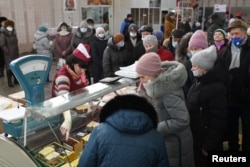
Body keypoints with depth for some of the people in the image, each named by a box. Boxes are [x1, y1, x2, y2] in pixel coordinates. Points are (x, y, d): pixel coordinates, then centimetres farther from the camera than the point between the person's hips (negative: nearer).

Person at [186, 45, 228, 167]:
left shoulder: (216, 88, -25)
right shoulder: (200, 80, 3)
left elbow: (219, 120, -24)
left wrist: (209, 145, -19)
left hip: (207, 137, -8)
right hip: (196, 134, 8)